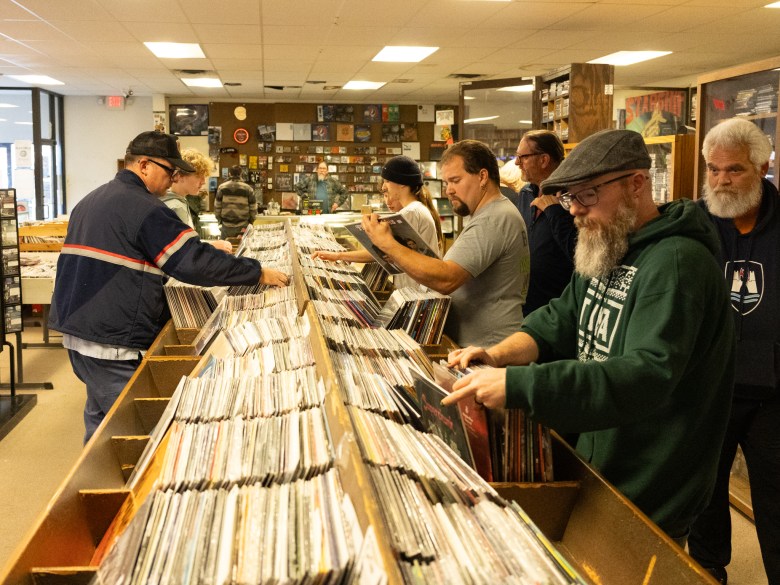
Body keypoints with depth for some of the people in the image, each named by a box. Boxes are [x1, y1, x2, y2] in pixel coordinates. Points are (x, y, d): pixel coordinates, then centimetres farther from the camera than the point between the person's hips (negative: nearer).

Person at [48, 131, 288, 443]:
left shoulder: (91, 201, 16)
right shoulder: (143, 207, -16)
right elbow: (195, 261, -20)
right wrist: (259, 273, -14)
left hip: (77, 327, 10)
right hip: (111, 342, -10)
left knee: (100, 419, 19)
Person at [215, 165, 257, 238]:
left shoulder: (222, 187, -2)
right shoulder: (248, 188, -4)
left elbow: (217, 207, 1)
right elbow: (253, 209, -1)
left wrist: (220, 221, 14)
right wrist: (250, 223, 14)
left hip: (226, 226, 1)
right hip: (243, 226, -1)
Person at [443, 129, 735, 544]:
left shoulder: (676, 263, -25)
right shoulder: (606, 249, 6)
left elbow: (647, 375, -35)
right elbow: (560, 320, 8)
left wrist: (517, 385, -42)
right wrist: (500, 354, -12)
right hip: (595, 470, 8)